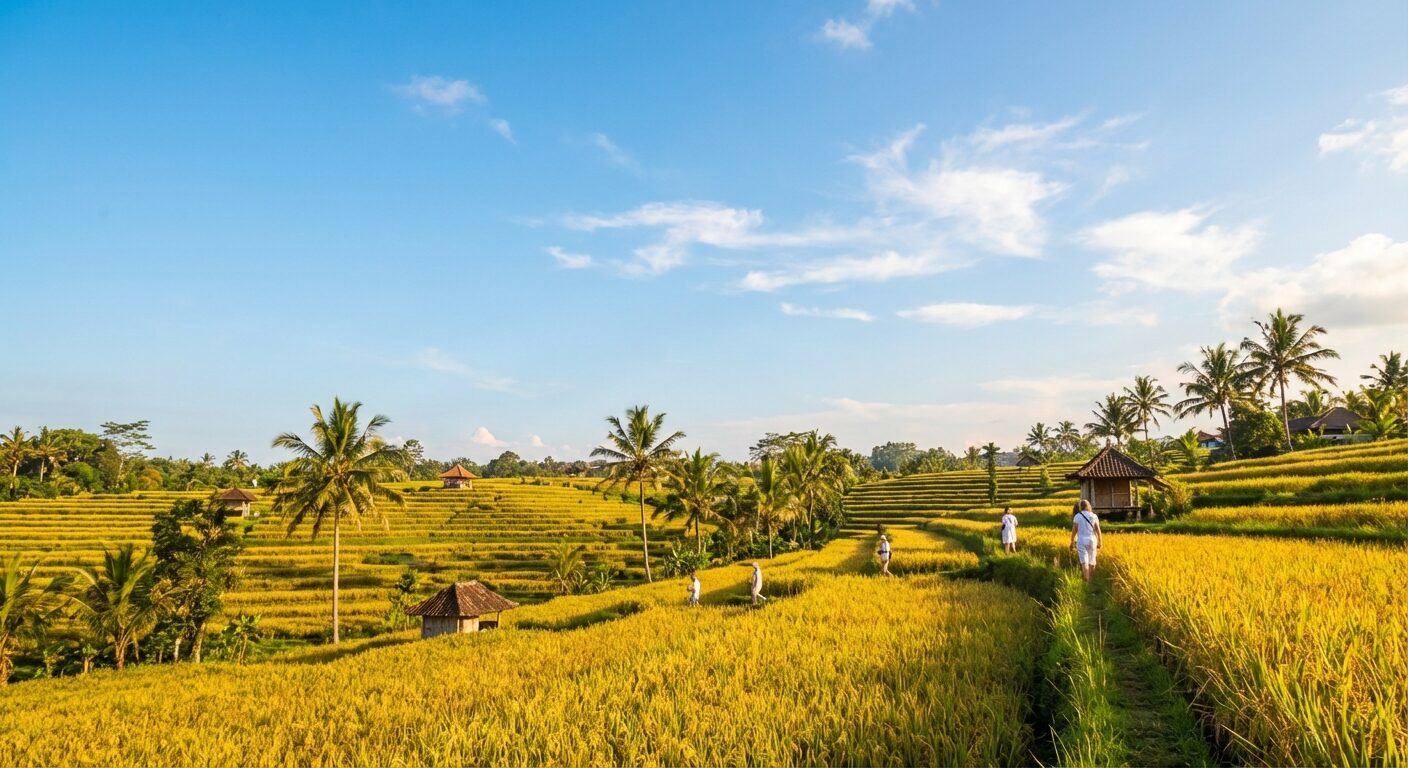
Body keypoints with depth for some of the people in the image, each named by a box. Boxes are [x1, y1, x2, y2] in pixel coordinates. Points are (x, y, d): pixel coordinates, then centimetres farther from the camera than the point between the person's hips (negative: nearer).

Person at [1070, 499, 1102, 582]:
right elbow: (1098, 530, -2)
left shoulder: (1077, 516, -4)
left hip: (1081, 541, -2)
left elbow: (1074, 530, -4)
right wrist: (1099, 543, 5)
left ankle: (1086, 581, -18)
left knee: (1084, 562, -7)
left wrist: (1072, 542, 5)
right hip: (1092, 540, 2)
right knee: (1091, 561, 15)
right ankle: (1090, 578, 25)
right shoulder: (1094, 516, 0)